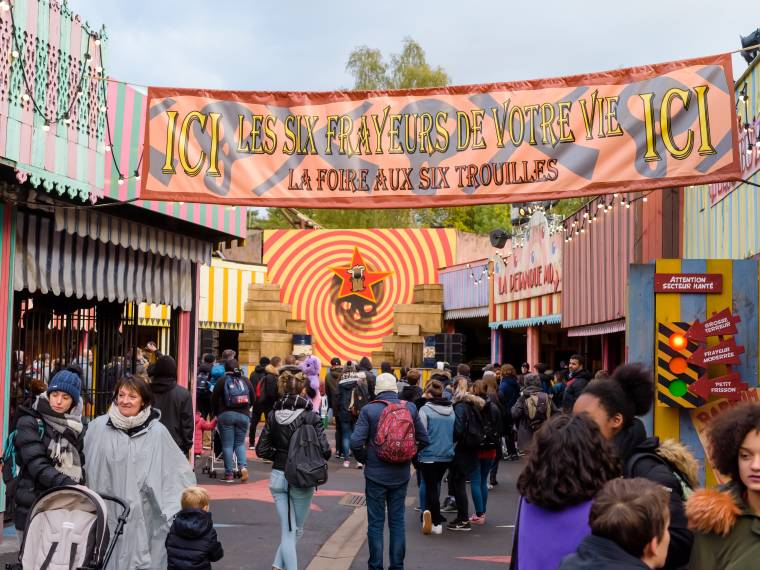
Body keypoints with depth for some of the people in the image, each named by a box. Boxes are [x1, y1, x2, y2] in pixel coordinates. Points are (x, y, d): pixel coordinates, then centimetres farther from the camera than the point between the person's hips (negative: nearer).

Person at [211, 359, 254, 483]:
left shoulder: (222, 380, -2)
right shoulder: (245, 380, 6)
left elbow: (214, 399, -1)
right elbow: (252, 398, 9)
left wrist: (216, 413, 15)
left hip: (226, 415, -3)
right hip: (243, 415, 3)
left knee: (227, 445, 2)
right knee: (240, 443, 13)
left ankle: (229, 474, 1)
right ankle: (243, 466, -9)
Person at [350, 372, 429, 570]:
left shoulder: (369, 410, -12)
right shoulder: (410, 408, -2)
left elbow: (356, 442, -17)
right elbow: (423, 439, 2)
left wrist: (365, 459, 1)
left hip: (376, 474, -3)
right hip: (401, 474, 3)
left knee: (376, 522, 7)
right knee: (397, 521, 13)